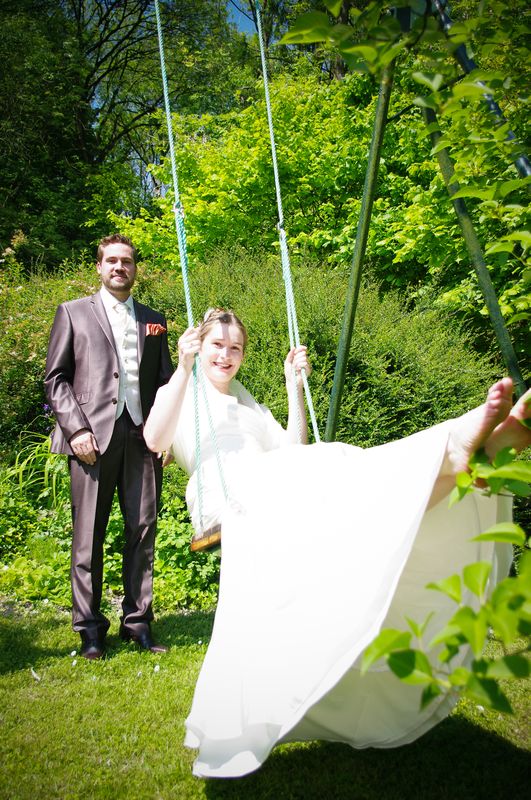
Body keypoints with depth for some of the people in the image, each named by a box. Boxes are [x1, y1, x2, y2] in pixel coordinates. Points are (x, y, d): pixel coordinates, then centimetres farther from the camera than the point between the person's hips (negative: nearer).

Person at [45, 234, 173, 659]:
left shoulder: (154, 320, 19)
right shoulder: (74, 313, 11)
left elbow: (166, 381, 17)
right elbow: (55, 378, 5)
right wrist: (75, 428, -8)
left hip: (143, 437, 3)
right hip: (93, 436, -2)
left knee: (143, 531, 4)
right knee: (89, 535, 2)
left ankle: (138, 621, 15)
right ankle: (89, 627, 13)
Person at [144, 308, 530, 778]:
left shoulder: (246, 402, 36)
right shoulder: (180, 394, 18)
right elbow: (155, 440, -7)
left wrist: (294, 385, 18)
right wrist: (184, 369, -15)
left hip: (285, 490, 3)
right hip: (239, 500, -2)